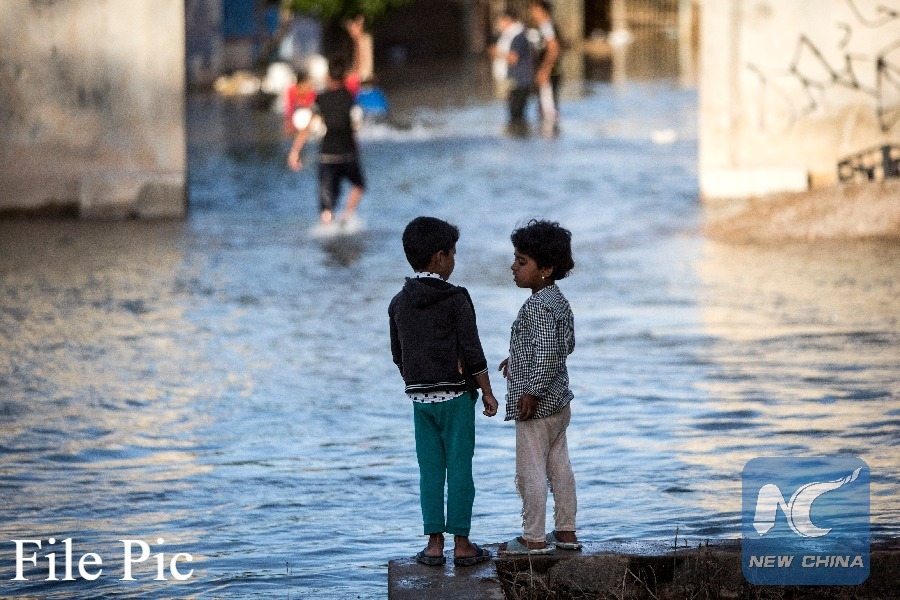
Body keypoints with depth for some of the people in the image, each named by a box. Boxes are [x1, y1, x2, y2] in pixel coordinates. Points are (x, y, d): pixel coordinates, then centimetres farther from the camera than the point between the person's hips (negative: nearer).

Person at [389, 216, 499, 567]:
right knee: (460, 469, 1)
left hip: (420, 397, 5)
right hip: (456, 396, -5)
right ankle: (461, 544, 3)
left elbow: (398, 357, 11)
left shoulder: (399, 303, 5)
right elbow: (472, 353, -12)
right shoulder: (455, 299, -11)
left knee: (429, 470, 8)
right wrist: (487, 393, -3)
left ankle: (434, 544, 8)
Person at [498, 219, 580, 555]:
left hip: (537, 403, -10)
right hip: (560, 400, 10)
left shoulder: (538, 306, -21)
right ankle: (566, 532, 21)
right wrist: (520, 359, 24)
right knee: (559, 465, 15)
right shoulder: (559, 301, 9)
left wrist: (532, 392, -24)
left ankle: (534, 538, 1)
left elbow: (547, 351, -29)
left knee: (530, 470, -3)